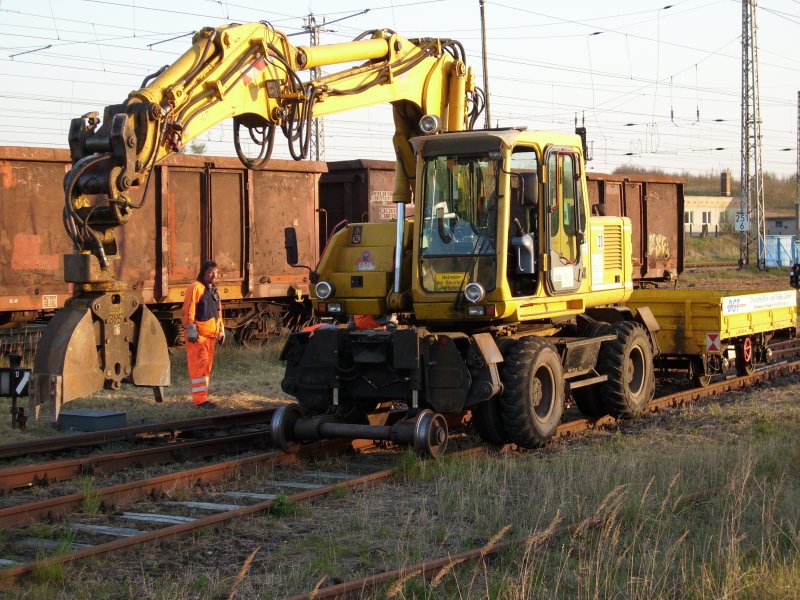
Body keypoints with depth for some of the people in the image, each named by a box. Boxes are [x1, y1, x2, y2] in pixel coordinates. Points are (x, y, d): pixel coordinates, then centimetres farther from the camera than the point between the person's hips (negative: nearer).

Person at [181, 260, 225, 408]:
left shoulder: (214, 290, 19)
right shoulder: (196, 288, -10)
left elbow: (218, 312, 25)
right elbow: (188, 311, -15)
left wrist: (221, 330, 22)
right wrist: (191, 330, -20)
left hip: (211, 335, 9)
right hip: (198, 335, -9)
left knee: (207, 366, 11)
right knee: (199, 365, -9)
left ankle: (203, 396, 18)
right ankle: (200, 399, -10)